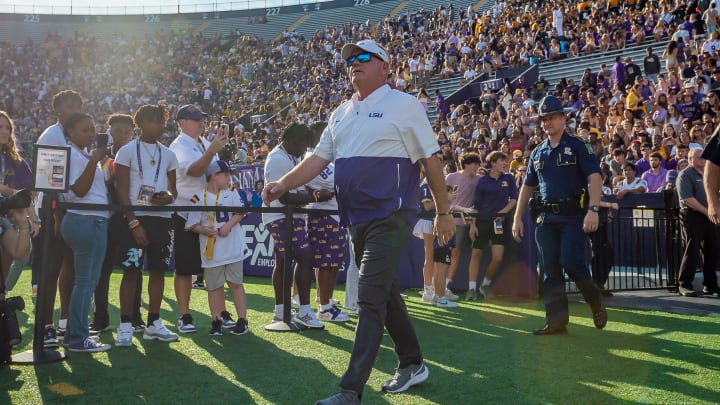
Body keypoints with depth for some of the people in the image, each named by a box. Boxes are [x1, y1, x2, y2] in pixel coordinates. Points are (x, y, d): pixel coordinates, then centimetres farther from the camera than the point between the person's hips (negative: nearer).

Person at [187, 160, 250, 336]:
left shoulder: (231, 192, 6)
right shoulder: (199, 199, -4)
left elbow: (240, 212, 1)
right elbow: (193, 224, -1)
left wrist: (228, 225, -14)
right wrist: (204, 230, -20)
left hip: (233, 247, 1)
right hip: (211, 251, -1)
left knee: (236, 283, 5)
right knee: (214, 286, 7)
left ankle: (242, 320, 9)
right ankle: (217, 321, 17)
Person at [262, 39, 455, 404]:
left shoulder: (403, 105, -4)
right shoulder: (341, 114, 16)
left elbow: (430, 159, -2)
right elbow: (319, 158, 15)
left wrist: (443, 213, -1)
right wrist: (283, 184, 0)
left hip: (390, 217, -7)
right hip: (356, 219, 7)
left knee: (370, 298, -13)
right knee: (384, 293, 15)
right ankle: (412, 364, 31)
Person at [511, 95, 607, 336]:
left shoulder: (578, 147, 0)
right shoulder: (538, 153, 17)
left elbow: (594, 177, -10)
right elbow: (527, 186, 21)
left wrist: (593, 209, -23)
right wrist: (518, 218, 15)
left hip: (573, 215, -6)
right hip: (546, 217, 6)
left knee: (571, 262, -16)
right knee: (549, 270, 2)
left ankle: (596, 303, 10)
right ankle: (556, 321, 5)